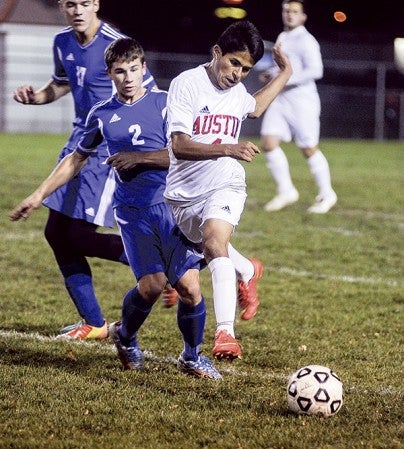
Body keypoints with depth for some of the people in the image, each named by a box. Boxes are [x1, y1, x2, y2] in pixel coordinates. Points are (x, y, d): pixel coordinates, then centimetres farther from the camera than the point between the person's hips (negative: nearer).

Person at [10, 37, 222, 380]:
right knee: (151, 284, -15)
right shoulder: (102, 115, 8)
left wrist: (138, 158, -11)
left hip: (172, 206, -1)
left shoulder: (164, 103, 0)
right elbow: (78, 159, 21)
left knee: (189, 286, -7)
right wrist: (39, 195, 21)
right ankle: (125, 336, 16)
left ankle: (192, 357, 15)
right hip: (133, 210, 1)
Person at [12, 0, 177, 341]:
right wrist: (35, 96, 6)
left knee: (80, 235, -11)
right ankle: (93, 323, 15)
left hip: (111, 148, -8)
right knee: (57, 232, 5)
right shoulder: (63, 43, 7)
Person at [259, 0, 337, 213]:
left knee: (309, 149, -1)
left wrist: (286, 80, -24)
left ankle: (327, 195, 14)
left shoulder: (306, 41, -11)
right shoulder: (282, 38, 15)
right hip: (279, 100, 8)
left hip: (302, 101, -7)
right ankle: (286, 191, 6)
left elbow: (315, 70, -22)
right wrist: (271, 73, 12)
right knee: (269, 143, -6)